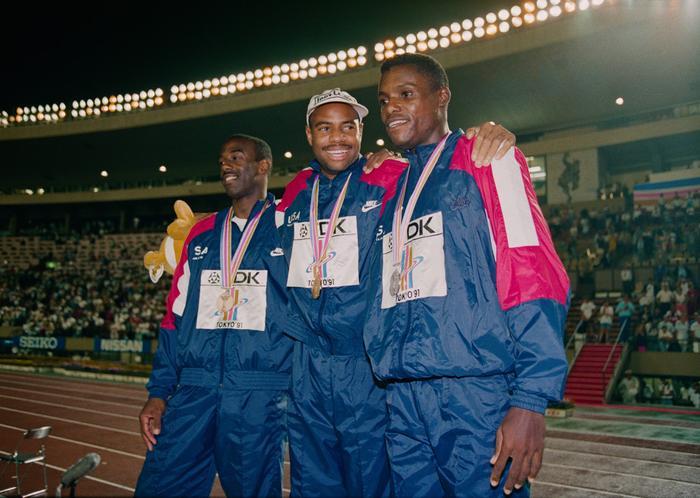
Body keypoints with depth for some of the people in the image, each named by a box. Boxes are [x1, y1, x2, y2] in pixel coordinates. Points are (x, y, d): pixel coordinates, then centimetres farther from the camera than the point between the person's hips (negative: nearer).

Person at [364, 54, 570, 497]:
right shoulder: (391, 187, 19)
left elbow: (534, 275, -10)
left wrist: (530, 398, -17)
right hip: (402, 400, 6)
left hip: (477, 393, -5)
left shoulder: (487, 160, 1)